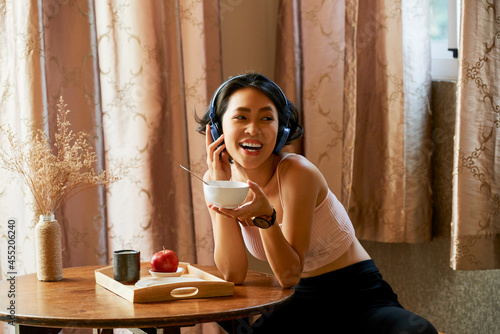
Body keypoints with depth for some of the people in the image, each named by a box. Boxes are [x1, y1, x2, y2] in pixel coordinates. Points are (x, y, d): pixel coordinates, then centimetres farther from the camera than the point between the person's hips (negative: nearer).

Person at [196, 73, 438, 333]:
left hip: (356, 296, -4)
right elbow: (233, 274, -12)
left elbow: (289, 275, -20)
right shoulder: (215, 178, -4)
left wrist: (265, 215, -36)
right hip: (299, 305, 4)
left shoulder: (298, 173, -19)